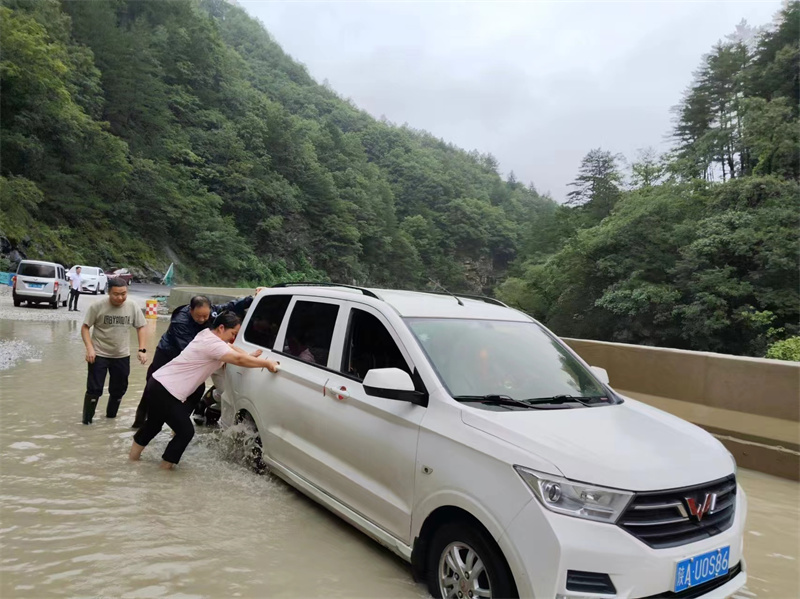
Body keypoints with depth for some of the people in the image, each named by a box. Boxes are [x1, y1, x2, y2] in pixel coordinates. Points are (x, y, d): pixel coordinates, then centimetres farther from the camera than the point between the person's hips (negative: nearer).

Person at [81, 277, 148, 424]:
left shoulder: (133, 307, -8)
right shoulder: (97, 307, -16)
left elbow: (140, 327, 2)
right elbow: (85, 327, -7)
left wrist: (142, 350, -6)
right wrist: (89, 348, -20)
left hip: (122, 356, 3)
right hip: (99, 354, -3)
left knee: (119, 389, 15)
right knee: (94, 389, -1)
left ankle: (111, 416, 36)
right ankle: (87, 419, 16)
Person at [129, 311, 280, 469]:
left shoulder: (207, 334, 8)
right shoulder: (212, 344, -22)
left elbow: (231, 349, 18)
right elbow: (239, 359, -31)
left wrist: (250, 356, 3)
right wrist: (267, 364, -28)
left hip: (158, 383, 10)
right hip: (166, 391, -10)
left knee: (154, 424, 30)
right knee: (186, 431, 2)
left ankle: (135, 452, 48)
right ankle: (167, 464, 19)